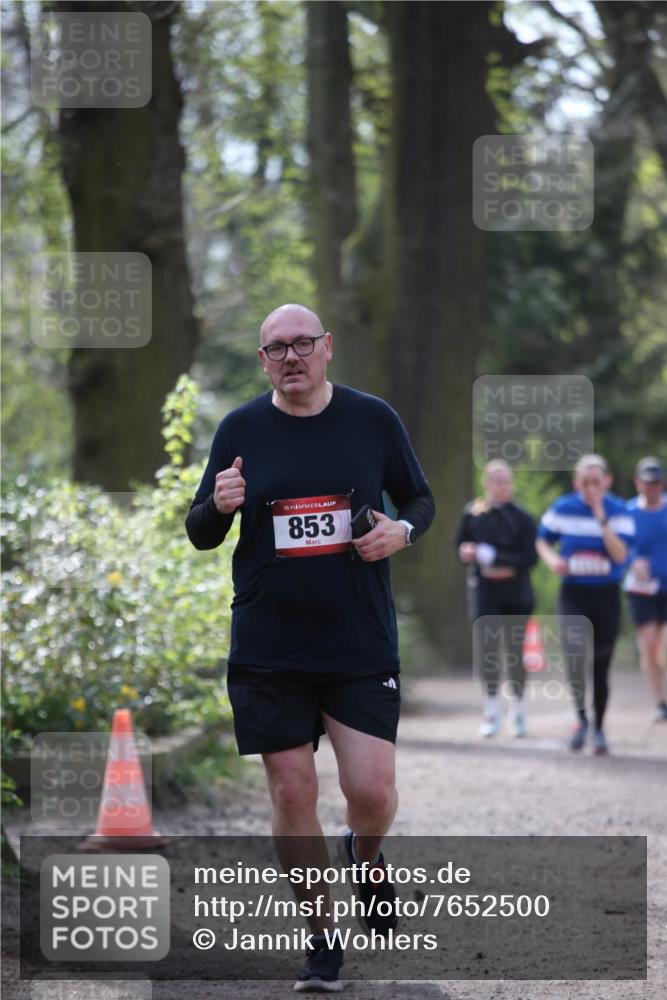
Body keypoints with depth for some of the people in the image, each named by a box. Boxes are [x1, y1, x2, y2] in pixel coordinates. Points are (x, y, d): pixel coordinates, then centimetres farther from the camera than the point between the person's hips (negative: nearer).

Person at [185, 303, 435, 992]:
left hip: (361, 643, -1)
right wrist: (218, 506, -15)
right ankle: (321, 941, 14)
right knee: (292, 793, 0)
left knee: (372, 792, -7)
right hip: (268, 646, 1)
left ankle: (365, 859, 29)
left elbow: (421, 500, 12)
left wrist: (402, 531, -10)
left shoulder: (373, 418, 2)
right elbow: (199, 534, 8)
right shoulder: (240, 430, 2)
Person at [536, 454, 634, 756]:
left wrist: (601, 518, -22)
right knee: (574, 655, -22)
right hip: (573, 594, 0)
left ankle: (598, 729, 24)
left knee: (600, 667, 7)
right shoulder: (562, 508, -2)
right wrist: (551, 559, -10)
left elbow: (620, 555, -16)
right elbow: (543, 540, 11)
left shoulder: (618, 511, -5)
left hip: (606, 595, 0)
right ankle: (581, 717, 1)